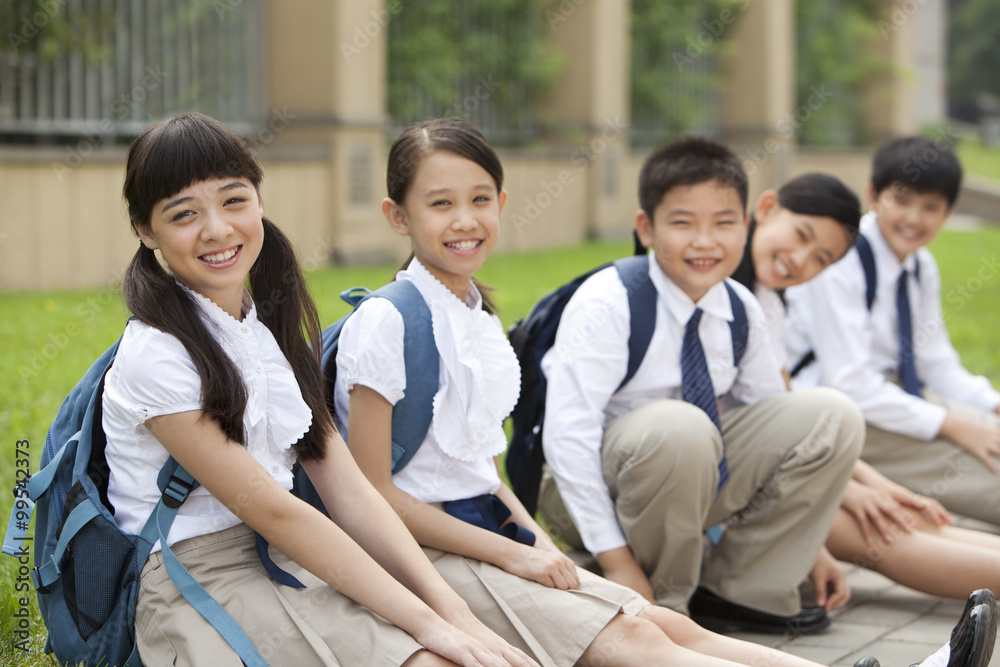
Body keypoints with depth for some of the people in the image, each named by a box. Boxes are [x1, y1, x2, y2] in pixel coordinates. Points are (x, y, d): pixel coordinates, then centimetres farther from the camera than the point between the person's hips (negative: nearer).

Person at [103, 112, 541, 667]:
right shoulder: (155, 355, -13)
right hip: (196, 584, -6)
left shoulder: (274, 329, 10)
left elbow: (346, 487, 2)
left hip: (284, 559, 6)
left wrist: (454, 613, -9)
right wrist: (424, 621, -18)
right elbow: (272, 511, -16)